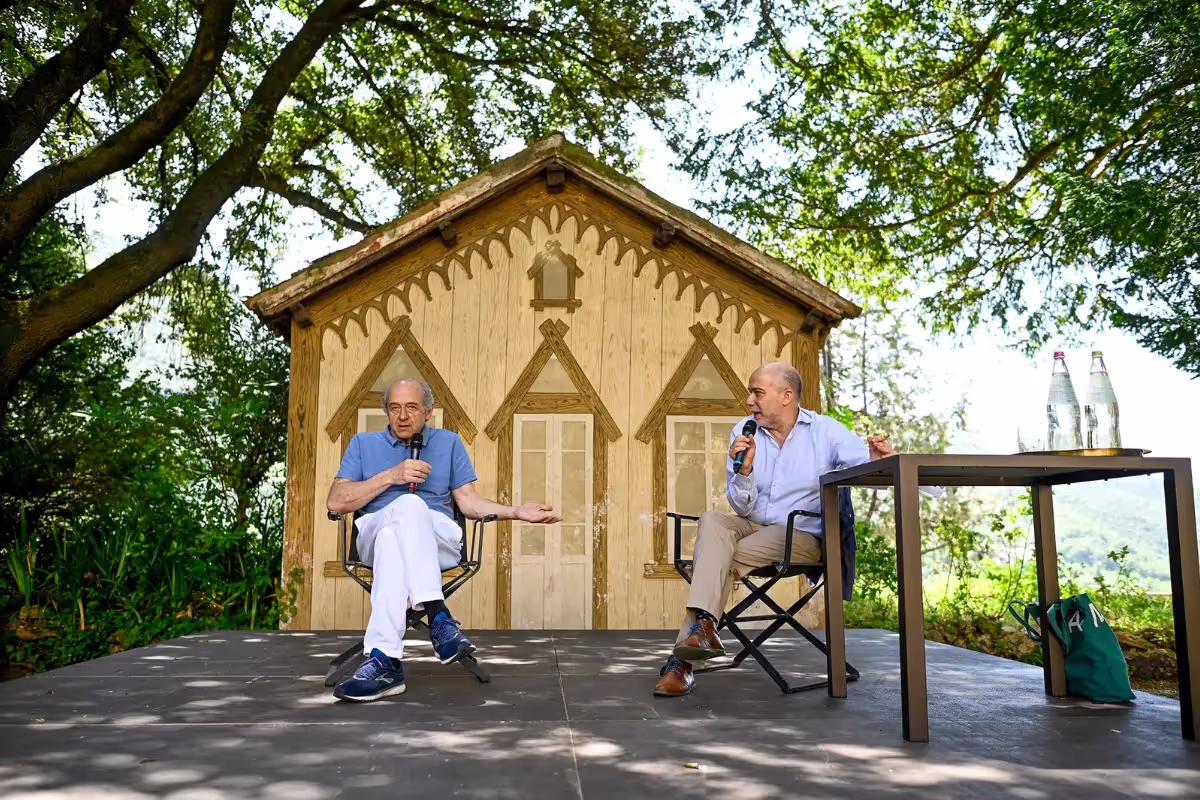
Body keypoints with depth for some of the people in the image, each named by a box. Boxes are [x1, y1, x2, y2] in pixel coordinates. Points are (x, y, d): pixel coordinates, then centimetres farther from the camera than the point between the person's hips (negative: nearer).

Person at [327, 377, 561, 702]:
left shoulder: (449, 442, 21)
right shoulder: (363, 444, 19)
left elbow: (469, 501, 14)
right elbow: (336, 501, 5)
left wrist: (516, 512, -3)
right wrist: (391, 476, -4)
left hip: (439, 539, 0)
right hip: (373, 535, 0)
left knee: (393, 538, -38)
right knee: (407, 506, -37)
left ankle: (384, 660, -48)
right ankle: (438, 617, -48)